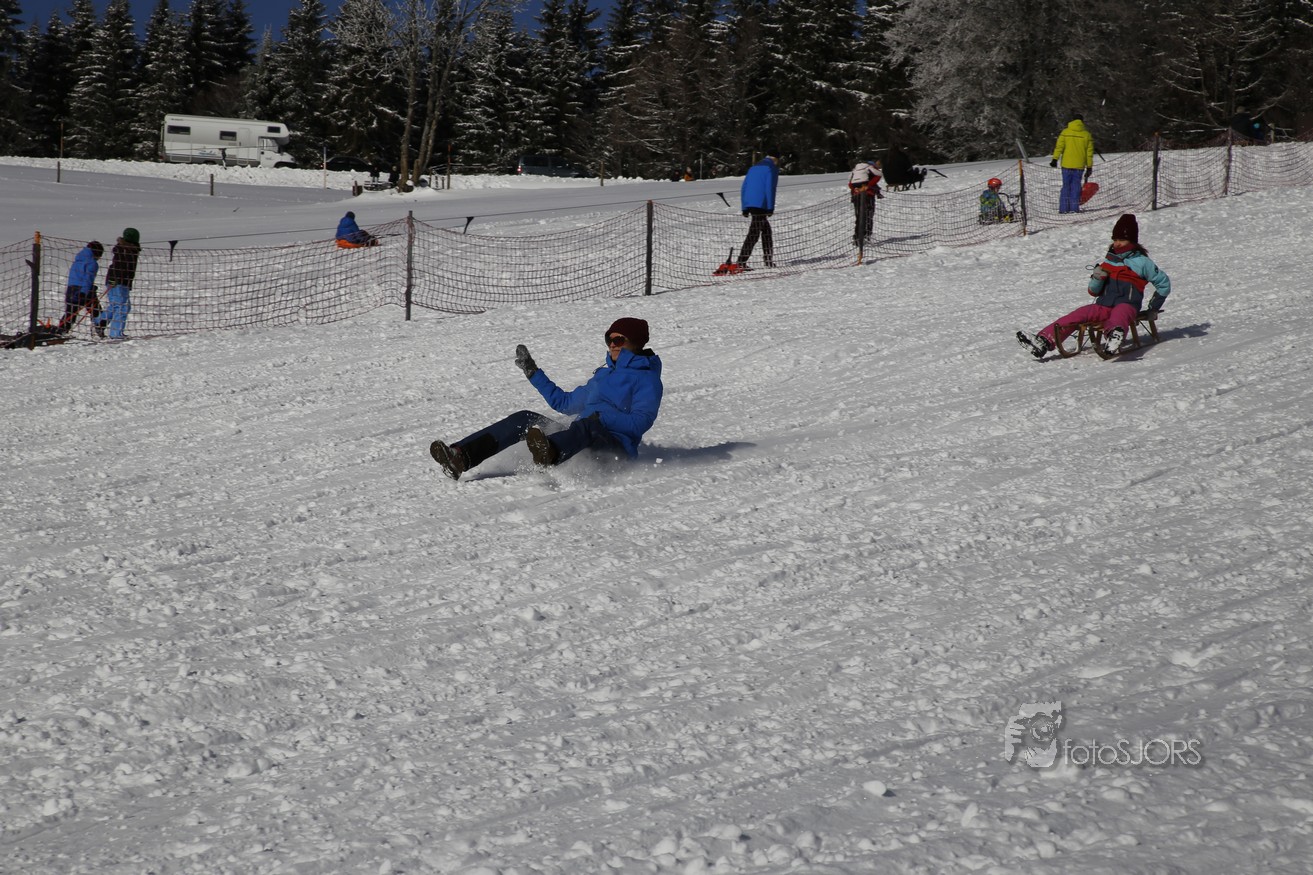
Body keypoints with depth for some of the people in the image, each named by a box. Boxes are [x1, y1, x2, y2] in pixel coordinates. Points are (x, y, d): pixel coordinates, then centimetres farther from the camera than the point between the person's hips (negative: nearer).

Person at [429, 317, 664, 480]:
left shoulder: (647, 378, 4)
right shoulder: (604, 373, 29)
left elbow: (640, 422, -12)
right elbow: (565, 403, 35)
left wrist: (603, 417, -25)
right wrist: (534, 373, 33)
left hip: (616, 446, -7)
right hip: (579, 438, 8)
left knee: (587, 425, -40)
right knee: (524, 419, -9)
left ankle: (549, 454, -76)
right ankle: (461, 457, -31)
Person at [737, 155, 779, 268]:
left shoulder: (753, 168, 23)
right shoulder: (772, 169, 2)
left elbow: (743, 188, 19)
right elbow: (770, 188, -9)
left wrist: (744, 208, 19)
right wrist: (770, 208, -9)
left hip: (749, 204, 8)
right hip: (760, 204, -8)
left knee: (766, 229, 19)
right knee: (755, 232, -8)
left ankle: (768, 259, 20)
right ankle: (741, 261, -15)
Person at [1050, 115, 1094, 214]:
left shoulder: (1065, 132, 0)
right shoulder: (1086, 135, 4)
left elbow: (1059, 147, -6)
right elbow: (1089, 152, 6)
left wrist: (1055, 159, -4)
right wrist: (1089, 167, 11)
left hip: (1066, 164, 0)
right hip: (1079, 165, 0)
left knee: (1066, 186, 6)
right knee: (1076, 186, 6)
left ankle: (1064, 208, 0)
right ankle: (1074, 207, 0)